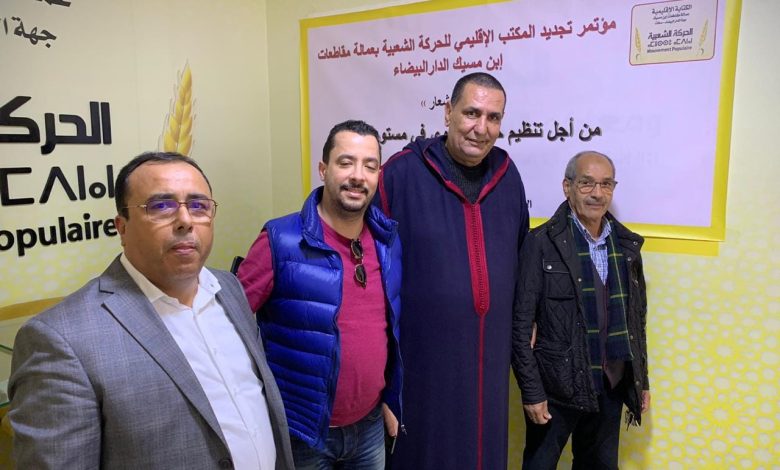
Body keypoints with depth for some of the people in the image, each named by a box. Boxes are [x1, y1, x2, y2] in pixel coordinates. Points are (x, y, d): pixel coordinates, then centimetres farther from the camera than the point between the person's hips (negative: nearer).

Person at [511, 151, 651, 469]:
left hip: (612, 385, 5)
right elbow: (521, 323, -12)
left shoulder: (627, 244, 5)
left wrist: (642, 381, 13)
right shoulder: (543, 243, -12)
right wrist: (532, 391, -13)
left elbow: (637, 318, 12)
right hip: (557, 386, -4)